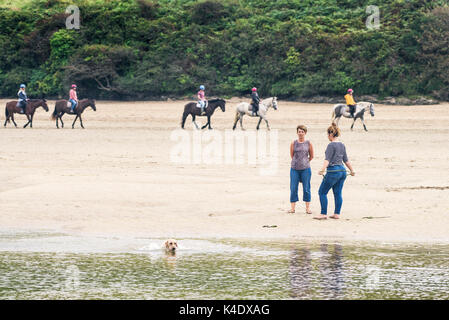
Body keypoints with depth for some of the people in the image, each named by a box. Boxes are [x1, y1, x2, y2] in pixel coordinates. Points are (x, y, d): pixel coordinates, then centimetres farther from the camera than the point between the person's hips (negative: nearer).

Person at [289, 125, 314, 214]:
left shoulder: (308, 144, 1)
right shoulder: (293, 143, 3)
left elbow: (311, 156, 12)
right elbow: (292, 156, 11)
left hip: (305, 169, -1)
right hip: (294, 169, 1)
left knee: (306, 189, 2)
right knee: (293, 189, 0)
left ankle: (308, 208, 9)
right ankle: (292, 208, 5)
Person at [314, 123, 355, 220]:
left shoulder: (331, 145, -11)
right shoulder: (342, 145, 13)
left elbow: (327, 159, -22)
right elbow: (346, 160, 20)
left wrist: (322, 169, -31)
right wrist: (352, 170, 30)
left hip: (333, 171, -8)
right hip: (342, 171, 8)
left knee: (322, 192, -1)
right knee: (338, 193, 12)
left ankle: (323, 214, -4)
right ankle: (337, 213, 12)